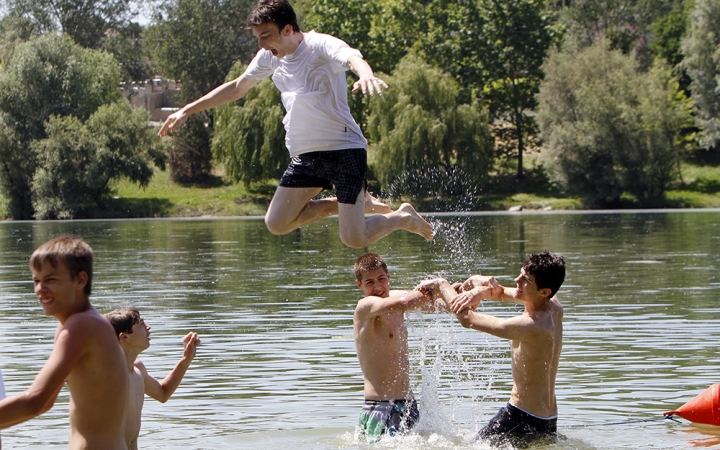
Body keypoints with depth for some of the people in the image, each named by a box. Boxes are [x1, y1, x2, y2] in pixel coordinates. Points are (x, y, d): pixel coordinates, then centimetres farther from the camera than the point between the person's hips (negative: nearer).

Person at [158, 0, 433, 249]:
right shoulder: (270, 57, 6)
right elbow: (237, 88, 21)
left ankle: (402, 218, 17)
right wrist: (188, 110, 21)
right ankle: (349, 203, 16)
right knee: (276, 224, -1)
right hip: (305, 155, 8)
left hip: (344, 149, -8)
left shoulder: (320, 46, -16)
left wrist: (366, 75, -62)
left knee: (354, 238, -15)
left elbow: (353, 58, -37)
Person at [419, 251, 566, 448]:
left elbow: (467, 319, -17)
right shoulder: (553, 304, 3)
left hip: (522, 419, -10)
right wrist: (481, 290, -9)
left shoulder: (533, 325, -24)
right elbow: (501, 292, 15)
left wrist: (441, 285, -3)